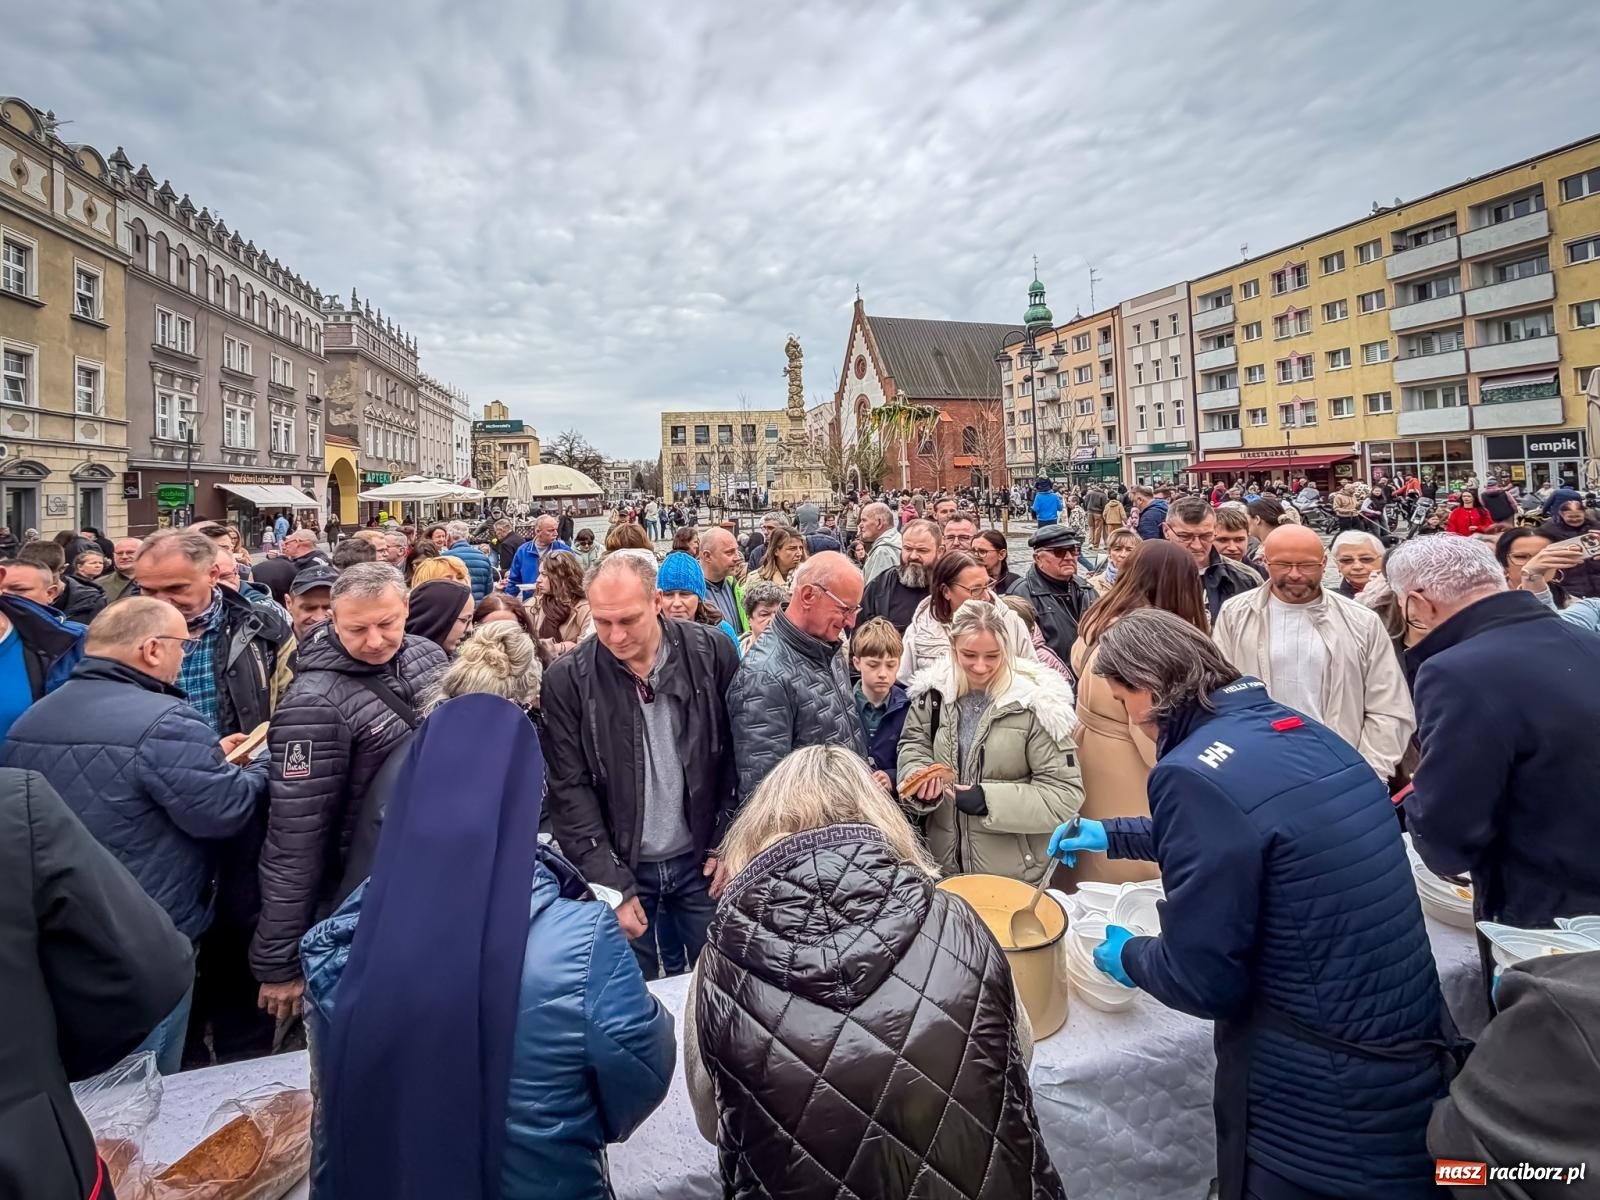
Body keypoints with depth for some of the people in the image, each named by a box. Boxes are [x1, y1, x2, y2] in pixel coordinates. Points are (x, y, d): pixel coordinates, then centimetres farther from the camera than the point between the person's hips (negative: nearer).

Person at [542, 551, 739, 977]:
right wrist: (612, 885, -10)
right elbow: (570, 792, -8)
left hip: (701, 860, 1)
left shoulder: (713, 652, -9)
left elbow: (740, 755, 0)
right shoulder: (566, 680, -11)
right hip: (619, 867, -1)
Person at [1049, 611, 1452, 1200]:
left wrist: (1129, 957, 1)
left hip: (1325, 1101, -8)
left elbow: (1201, 978, -20)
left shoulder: (1196, 773, -25)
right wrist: (1113, 834, 29)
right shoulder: (1299, 729, 2)